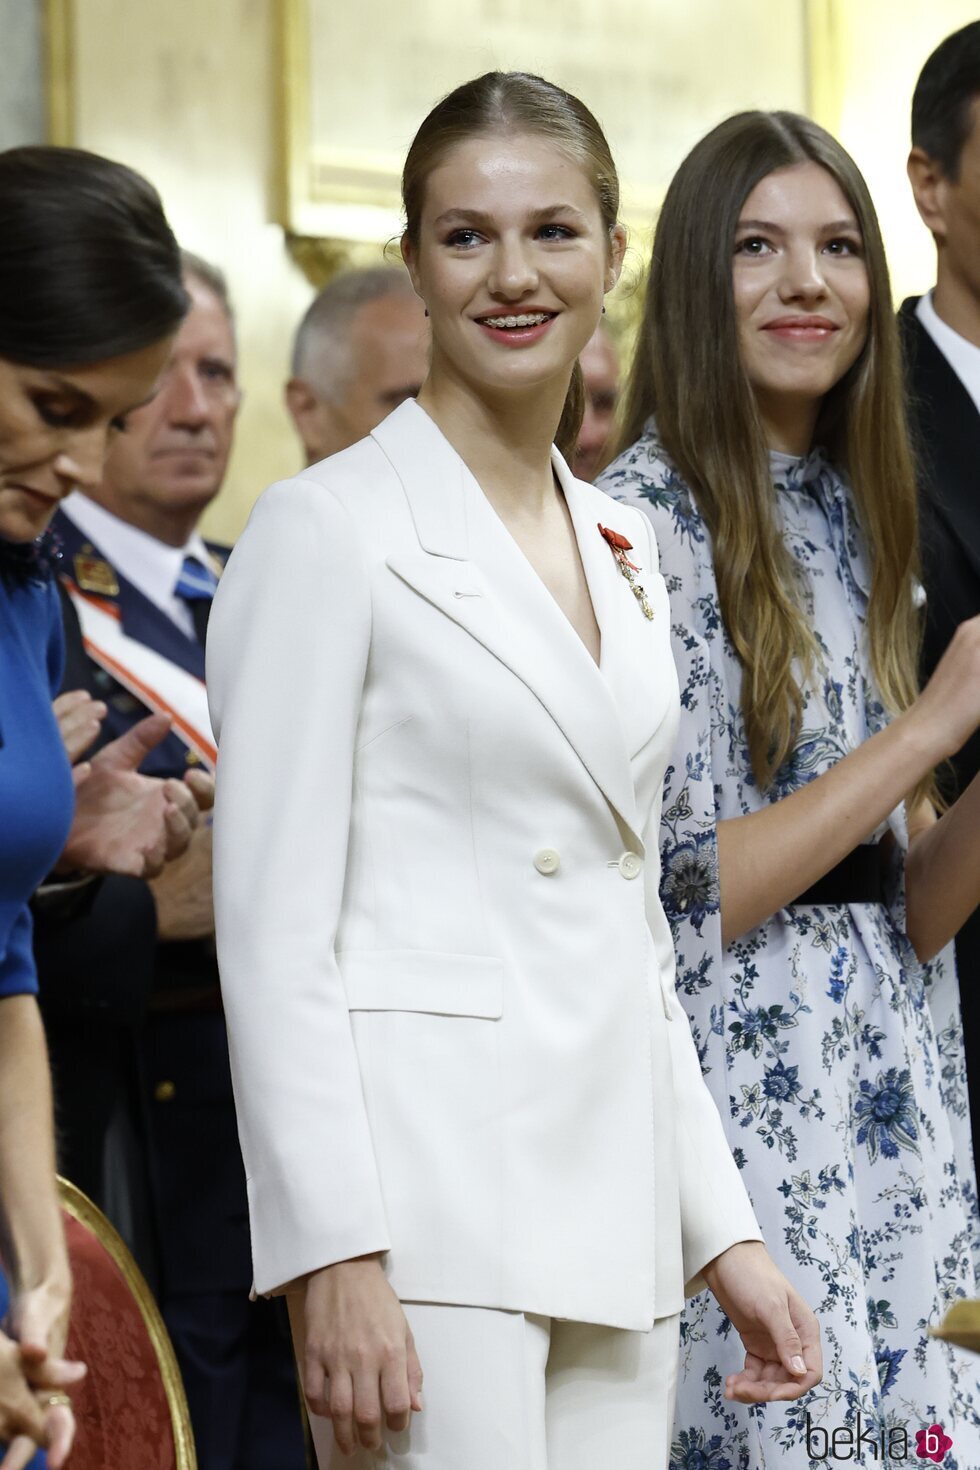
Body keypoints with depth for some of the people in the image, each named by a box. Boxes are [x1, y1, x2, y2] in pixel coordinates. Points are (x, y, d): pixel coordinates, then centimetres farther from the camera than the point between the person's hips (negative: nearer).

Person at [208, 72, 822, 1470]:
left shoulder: (626, 548, 16)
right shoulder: (325, 529, -5)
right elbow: (273, 928, -10)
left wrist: (722, 1232, 14)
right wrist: (334, 1258, -18)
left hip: (613, 1217, 7)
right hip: (425, 1190, -6)